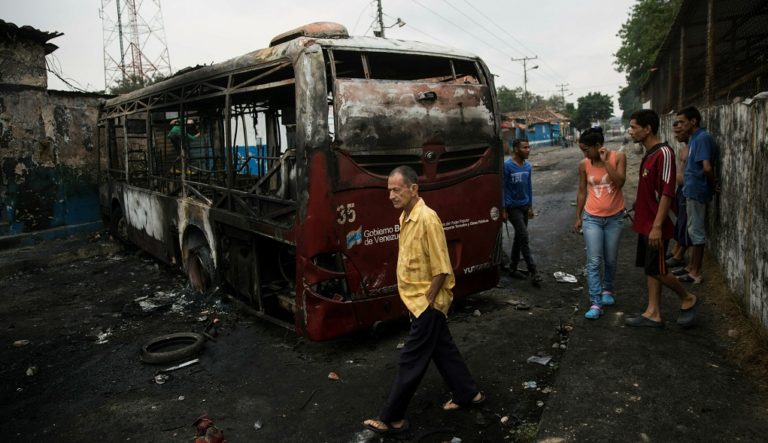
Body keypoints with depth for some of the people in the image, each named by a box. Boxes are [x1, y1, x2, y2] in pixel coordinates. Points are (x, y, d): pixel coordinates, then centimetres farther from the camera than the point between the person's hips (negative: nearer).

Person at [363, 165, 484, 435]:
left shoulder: (427, 219, -23)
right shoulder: (405, 217, 5)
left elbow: (441, 268, -22)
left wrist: (425, 301, -17)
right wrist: (417, 301, 15)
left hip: (427, 303, -9)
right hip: (418, 301, 9)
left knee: (411, 361, 2)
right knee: (443, 349, 21)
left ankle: (392, 419, 14)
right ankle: (468, 394, 38)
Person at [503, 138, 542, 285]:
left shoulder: (527, 166, 6)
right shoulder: (507, 166, -15)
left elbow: (529, 186, 14)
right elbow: (503, 188, -13)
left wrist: (530, 206, 14)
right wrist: (504, 209, -13)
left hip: (524, 206, 7)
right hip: (513, 207, -7)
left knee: (519, 237, 12)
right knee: (524, 237, -10)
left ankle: (513, 268, 23)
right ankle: (532, 271, -5)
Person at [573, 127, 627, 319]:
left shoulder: (618, 157, -7)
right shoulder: (584, 165, -3)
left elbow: (619, 182, -20)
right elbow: (582, 192, 6)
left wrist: (605, 161, -21)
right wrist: (578, 217, 8)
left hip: (614, 218, 0)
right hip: (592, 218, 0)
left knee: (611, 260, 12)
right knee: (594, 261, -7)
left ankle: (607, 289, 38)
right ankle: (596, 303, -7)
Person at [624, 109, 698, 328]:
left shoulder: (663, 153, -17)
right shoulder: (648, 154, 11)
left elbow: (667, 193, -21)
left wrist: (657, 226, -23)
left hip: (655, 226, -9)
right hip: (645, 224, 9)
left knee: (656, 270, -1)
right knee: (650, 269, 11)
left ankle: (688, 299, 21)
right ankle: (653, 314, 19)